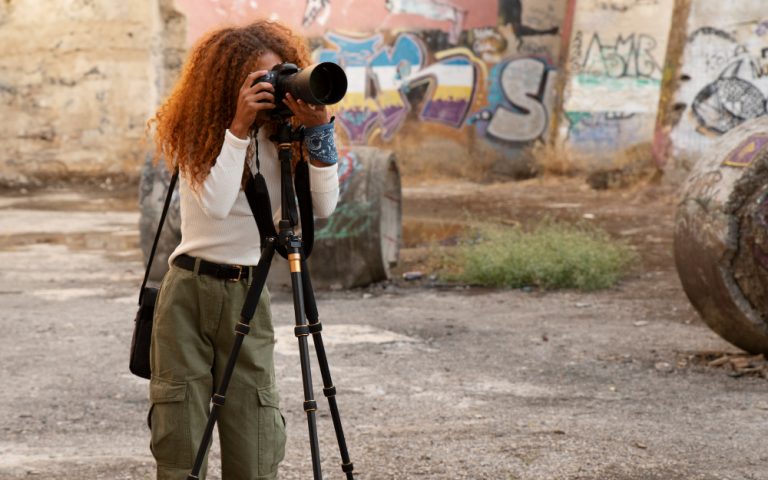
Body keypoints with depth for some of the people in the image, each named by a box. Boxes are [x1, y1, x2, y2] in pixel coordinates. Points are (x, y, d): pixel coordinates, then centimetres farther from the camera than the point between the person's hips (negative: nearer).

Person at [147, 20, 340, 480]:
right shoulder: (198, 134, -3)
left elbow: (324, 205, -8)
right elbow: (216, 204, -20)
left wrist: (318, 129, -17)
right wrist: (238, 127, -20)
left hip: (249, 295, 2)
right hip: (189, 290, -2)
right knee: (180, 441, 0)